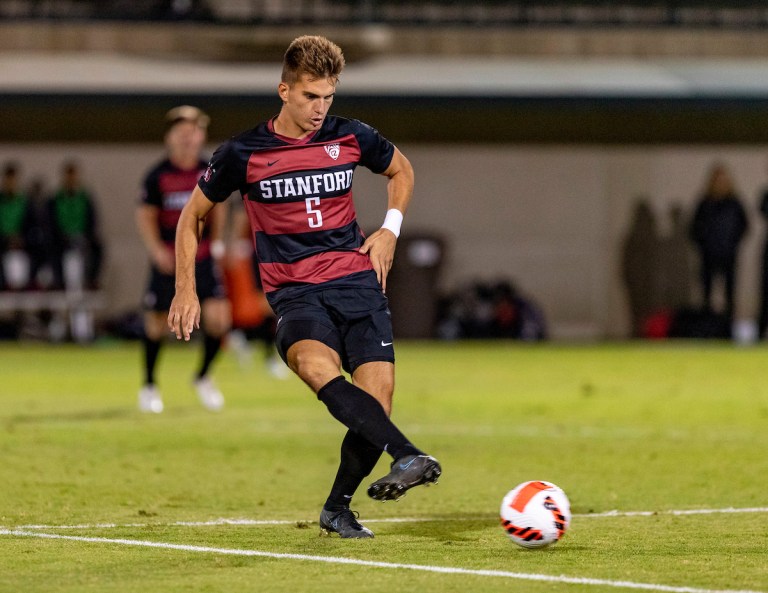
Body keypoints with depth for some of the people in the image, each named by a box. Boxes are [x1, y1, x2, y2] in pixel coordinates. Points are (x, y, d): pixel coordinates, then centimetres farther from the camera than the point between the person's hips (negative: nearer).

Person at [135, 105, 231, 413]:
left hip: (202, 259, 2)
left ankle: (203, 377, 15)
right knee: (156, 323, 5)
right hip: (167, 259, -2)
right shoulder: (158, 176, -8)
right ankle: (149, 385, 26)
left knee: (218, 318, -10)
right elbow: (145, 216, -3)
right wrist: (156, 250, -14)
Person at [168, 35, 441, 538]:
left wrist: (390, 229, 11)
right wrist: (186, 289, 8)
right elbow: (193, 215, 13)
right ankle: (411, 458, -48)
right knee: (317, 366, -35)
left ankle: (337, 508, 11)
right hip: (294, 293, -2)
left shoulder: (350, 137, 5)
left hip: (357, 282, 2)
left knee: (377, 397, -13)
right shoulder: (244, 153, -1)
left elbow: (401, 170, 26)